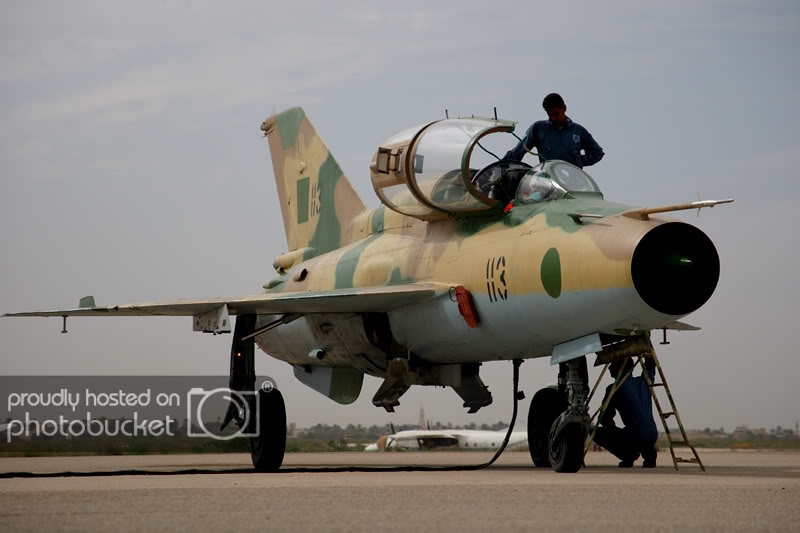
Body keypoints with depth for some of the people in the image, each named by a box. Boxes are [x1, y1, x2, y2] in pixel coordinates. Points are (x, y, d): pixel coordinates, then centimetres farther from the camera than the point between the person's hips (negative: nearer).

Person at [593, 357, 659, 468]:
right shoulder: (643, 382, 12)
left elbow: (605, 419, 2)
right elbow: (650, 366, 36)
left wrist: (615, 430, 20)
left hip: (634, 437, -6)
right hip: (652, 436, 6)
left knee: (596, 432, 12)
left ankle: (628, 454, -2)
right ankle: (648, 451, 12)